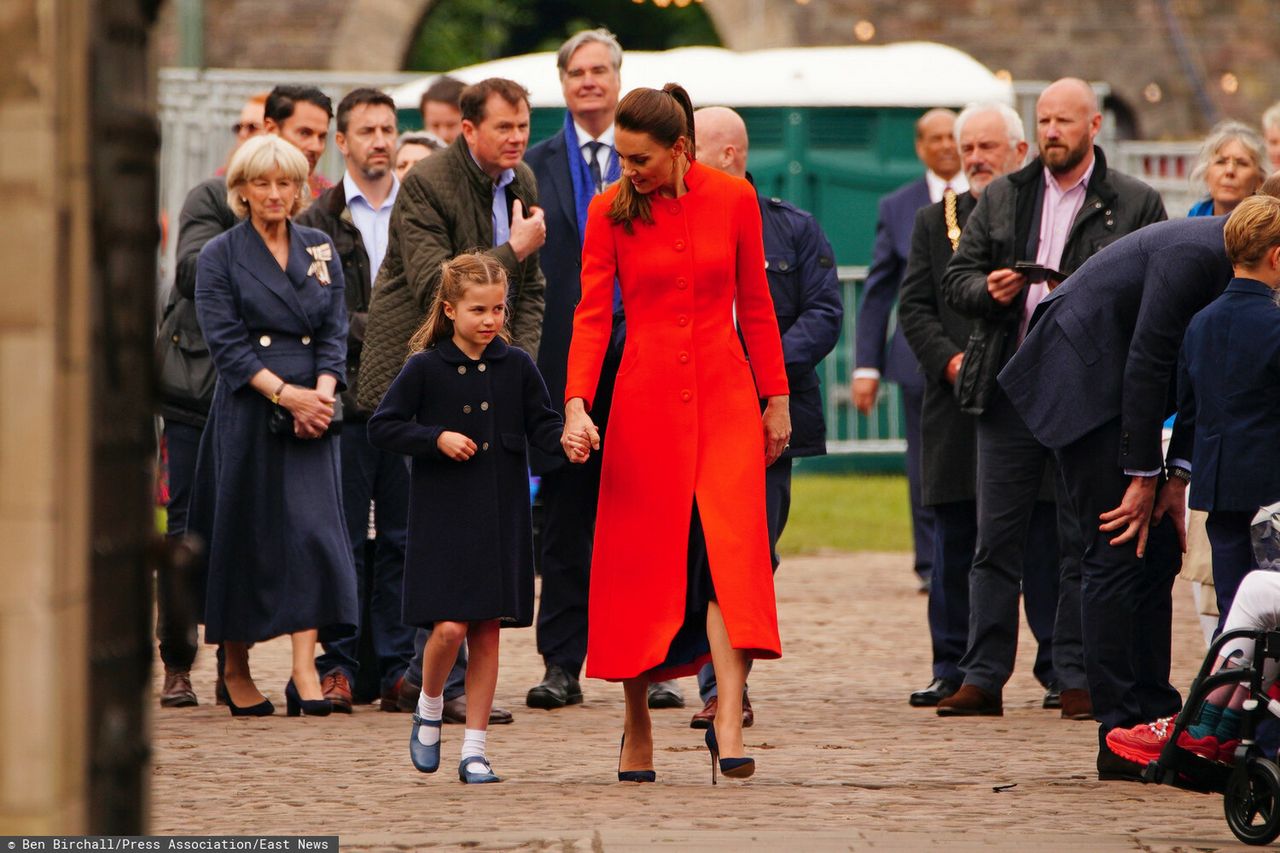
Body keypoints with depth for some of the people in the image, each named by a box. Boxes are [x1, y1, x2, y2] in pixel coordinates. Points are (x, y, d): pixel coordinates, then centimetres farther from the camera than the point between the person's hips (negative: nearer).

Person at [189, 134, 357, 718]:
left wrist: (322, 394, -10)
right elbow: (227, 343, -6)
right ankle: (236, 671, 16)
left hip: (312, 413, 2)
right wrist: (286, 394, -16)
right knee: (243, 535, 2)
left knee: (313, 528, -11)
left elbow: (334, 334, 8)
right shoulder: (220, 256, 2)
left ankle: (305, 672, -17)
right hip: (246, 416, -2)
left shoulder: (321, 252, 12)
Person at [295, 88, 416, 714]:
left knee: (404, 535, 3)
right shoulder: (317, 221, 6)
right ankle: (337, 667, 4)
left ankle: (398, 667, 7)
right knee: (342, 537, -1)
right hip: (346, 395, -2)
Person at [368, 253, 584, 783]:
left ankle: (474, 751, 10)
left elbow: (540, 422, 8)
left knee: (487, 633, 4)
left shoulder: (516, 367, 3)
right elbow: (381, 428, 0)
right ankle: (428, 712, 17)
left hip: (501, 518, 3)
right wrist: (437, 439, -12)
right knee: (449, 627, -13)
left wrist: (564, 440, -13)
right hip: (443, 516, -3)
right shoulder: (425, 368, -3)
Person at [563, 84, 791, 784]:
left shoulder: (733, 200, 0)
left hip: (724, 394, 0)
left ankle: (728, 725, -21)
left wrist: (775, 398, 10)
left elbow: (755, 305, 8)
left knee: (732, 553, -14)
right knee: (640, 562, 1)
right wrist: (577, 402, -16)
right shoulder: (610, 211, -1)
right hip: (645, 397, 0)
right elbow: (592, 312, -4)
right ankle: (637, 726, 14)